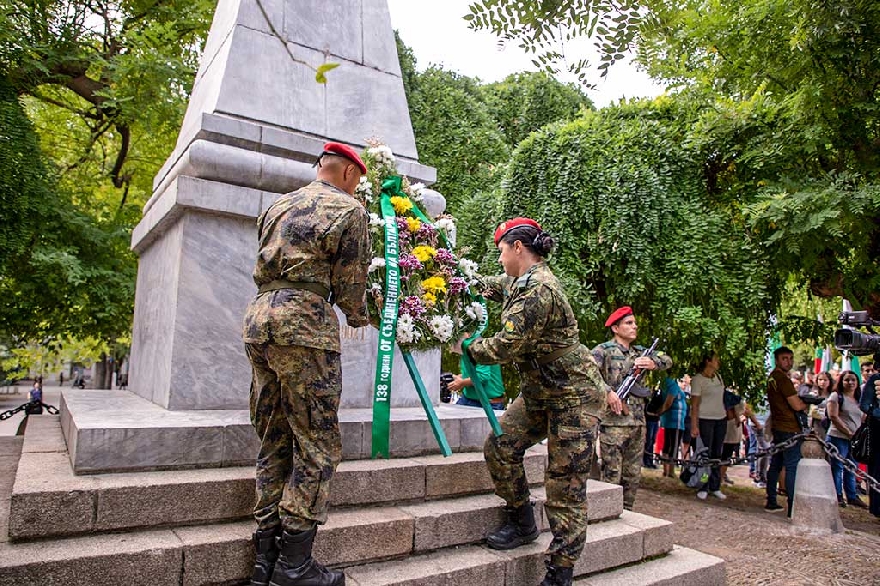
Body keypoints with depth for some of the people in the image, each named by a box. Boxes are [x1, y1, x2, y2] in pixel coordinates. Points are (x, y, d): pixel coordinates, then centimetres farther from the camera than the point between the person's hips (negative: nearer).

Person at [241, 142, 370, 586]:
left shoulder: (278, 207, 23)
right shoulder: (348, 210, 2)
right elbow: (349, 283, 1)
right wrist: (359, 317, 20)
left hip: (258, 317, 8)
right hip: (304, 323, -8)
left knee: (273, 441, 12)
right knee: (317, 445, -1)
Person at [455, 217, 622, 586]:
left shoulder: (538, 289, -24)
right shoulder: (519, 282, 8)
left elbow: (506, 347, -26)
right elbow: (491, 287, 31)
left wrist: (464, 346, -11)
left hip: (573, 397, -10)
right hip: (537, 393, 10)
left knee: (565, 486, -3)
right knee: (499, 447, 4)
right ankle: (522, 523, 22)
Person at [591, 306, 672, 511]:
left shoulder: (640, 352, 17)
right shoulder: (604, 350, -4)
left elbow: (667, 360, 14)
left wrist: (653, 363, -8)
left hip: (638, 423, 7)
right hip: (613, 422, -7)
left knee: (633, 476, 13)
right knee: (611, 476, -4)